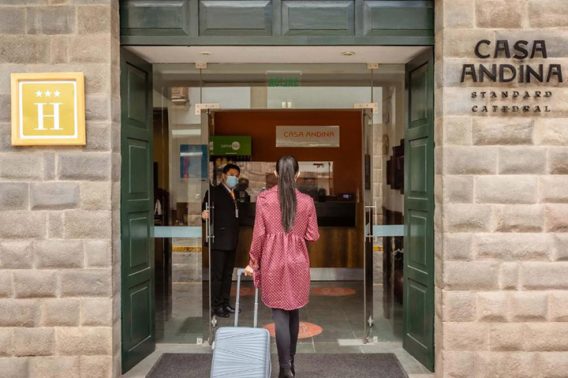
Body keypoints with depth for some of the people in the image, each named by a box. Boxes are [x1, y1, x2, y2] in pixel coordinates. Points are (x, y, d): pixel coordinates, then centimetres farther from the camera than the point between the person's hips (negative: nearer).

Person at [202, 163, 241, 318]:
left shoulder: (234, 194, 15)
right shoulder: (214, 192, -6)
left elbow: (234, 215, 15)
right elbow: (206, 211, -14)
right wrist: (205, 215, -36)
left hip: (232, 241, 8)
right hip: (219, 240, -7)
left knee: (228, 274, 14)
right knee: (217, 274, -2)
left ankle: (225, 303, 23)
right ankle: (216, 305, 6)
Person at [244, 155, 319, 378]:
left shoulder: (264, 198, -5)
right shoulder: (306, 201, -2)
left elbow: (259, 234, -6)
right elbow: (313, 236, 0)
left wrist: (253, 262, 5)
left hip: (273, 262, -2)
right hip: (298, 262, 2)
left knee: (280, 314, 0)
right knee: (293, 311, 16)